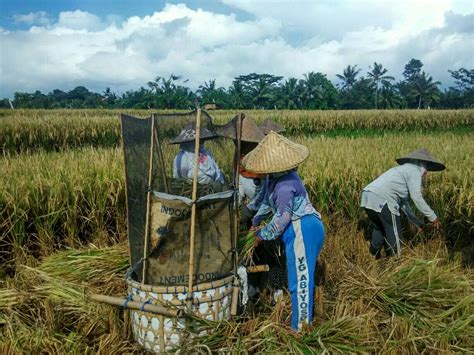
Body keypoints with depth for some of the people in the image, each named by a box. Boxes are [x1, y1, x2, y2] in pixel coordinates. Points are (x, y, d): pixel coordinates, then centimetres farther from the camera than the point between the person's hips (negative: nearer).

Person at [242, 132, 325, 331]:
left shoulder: (284, 185, -23)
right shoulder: (278, 177, 9)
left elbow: (283, 216, -20)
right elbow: (268, 200, 24)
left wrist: (263, 235, -6)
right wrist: (256, 220, 31)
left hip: (303, 230, -11)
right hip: (306, 228, 11)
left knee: (300, 278, -3)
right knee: (301, 276, 20)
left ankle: (300, 327, 7)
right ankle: (303, 320, 34)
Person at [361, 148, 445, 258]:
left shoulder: (403, 170, 32)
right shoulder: (414, 171, 5)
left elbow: (403, 202, 32)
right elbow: (416, 198, -6)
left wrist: (417, 222, 34)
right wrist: (432, 217, 4)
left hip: (367, 197, 9)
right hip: (382, 200, -9)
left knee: (379, 228, 27)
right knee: (394, 231, 7)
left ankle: (374, 257, 33)